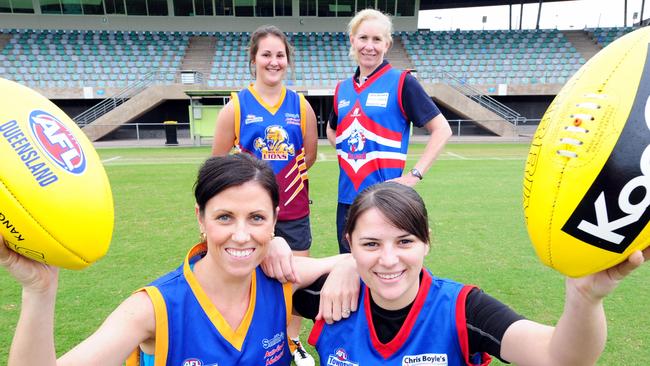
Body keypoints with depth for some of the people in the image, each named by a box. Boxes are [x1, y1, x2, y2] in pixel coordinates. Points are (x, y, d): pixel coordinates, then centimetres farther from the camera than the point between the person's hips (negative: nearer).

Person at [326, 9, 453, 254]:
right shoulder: (343, 89, 9)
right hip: (347, 198, 5)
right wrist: (346, 154, 8)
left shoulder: (401, 82, -6)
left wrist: (415, 174, -13)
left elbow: (441, 129, -6)